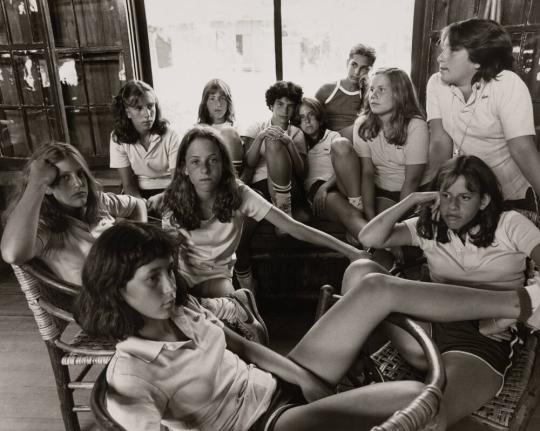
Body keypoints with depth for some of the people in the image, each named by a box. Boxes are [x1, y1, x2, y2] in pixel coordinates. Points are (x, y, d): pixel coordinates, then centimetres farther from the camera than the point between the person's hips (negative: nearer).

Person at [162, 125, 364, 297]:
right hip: (183, 269, 1)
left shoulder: (238, 194, -20)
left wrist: (351, 251, -30)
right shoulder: (175, 198, -16)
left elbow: (295, 228, -25)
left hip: (217, 273, 0)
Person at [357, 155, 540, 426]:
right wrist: (413, 200, 3)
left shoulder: (510, 225, 10)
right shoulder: (427, 227, 15)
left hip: (485, 339, -3)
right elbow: (368, 238, 1)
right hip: (431, 325, 4)